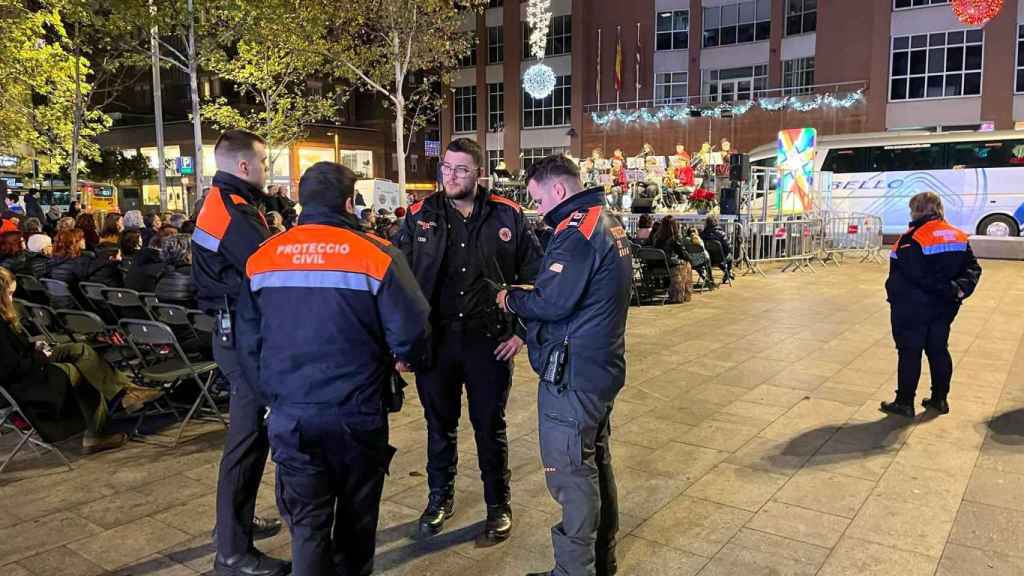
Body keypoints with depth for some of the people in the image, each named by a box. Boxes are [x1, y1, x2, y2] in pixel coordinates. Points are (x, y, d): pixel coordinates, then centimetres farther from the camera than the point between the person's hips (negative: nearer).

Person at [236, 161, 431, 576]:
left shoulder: (261, 257, 0)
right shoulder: (377, 256, -13)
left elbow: (248, 343, 6)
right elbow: (412, 335, -13)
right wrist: (410, 359, 10)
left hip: (290, 416, 2)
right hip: (357, 413, -2)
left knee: (306, 522, 12)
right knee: (356, 513, 20)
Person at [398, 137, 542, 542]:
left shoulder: (507, 216, -2)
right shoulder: (420, 216, 0)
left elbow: (534, 276, 3)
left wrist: (522, 330, -1)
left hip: (490, 341, -1)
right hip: (434, 340, 1)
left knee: (491, 426, 11)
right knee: (439, 425, 16)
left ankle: (499, 505, 30)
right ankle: (440, 497, 37)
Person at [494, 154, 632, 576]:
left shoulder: (577, 229, -18)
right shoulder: (607, 224, 14)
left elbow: (551, 302, -24)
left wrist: (511, 299, -6)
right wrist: (525, 330, 9)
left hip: (572, 374, -10)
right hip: (602, 368, 10)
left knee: (570, 474, -1)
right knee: (596, 464, 19)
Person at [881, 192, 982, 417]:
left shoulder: (913, 239, -18)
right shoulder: (958, 236, 7)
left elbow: (906, 275, -23)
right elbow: (973, 268, 3)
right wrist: (961, 288, -9)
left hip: (913, 307, -7)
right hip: (943, 307, 7)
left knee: (910, 353, 1)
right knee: (938, 350, 16)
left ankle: (905, 403, 8)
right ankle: (940, 399, 25)